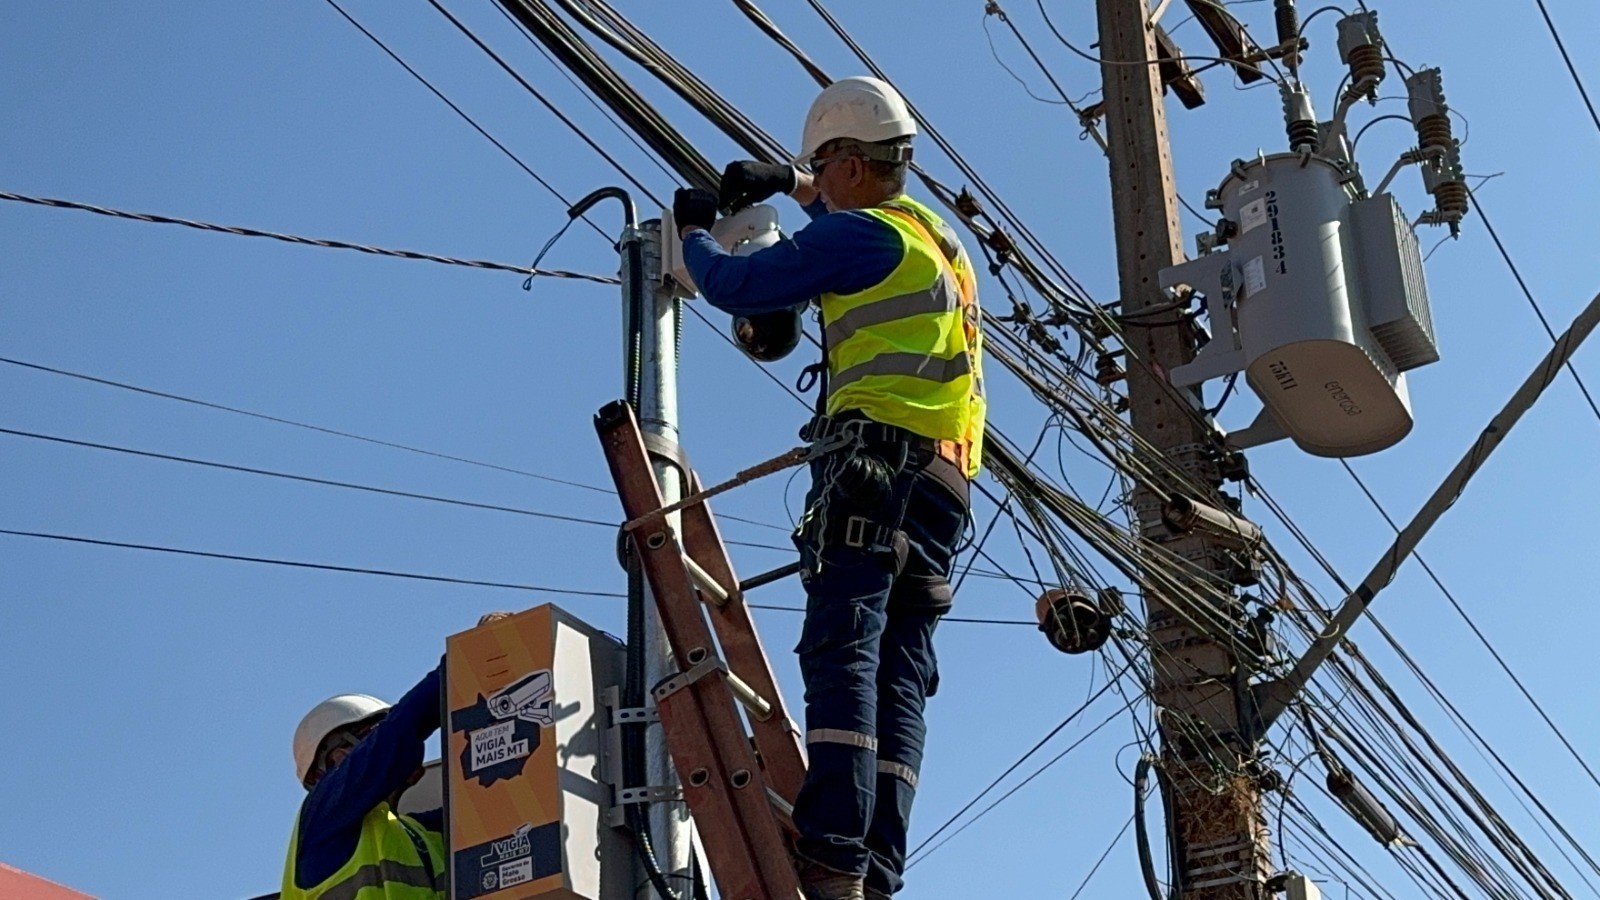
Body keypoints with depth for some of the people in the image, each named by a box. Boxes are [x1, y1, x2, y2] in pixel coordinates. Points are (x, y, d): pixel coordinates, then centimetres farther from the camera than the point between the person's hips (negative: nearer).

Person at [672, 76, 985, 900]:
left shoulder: (857, 233, 0)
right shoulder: (933, 235, 26)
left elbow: (735, 287, 3)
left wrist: (692, 230, 21)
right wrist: (787, 183, 53)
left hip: (877, 460, -9)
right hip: (945, 478, 9)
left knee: (841, 650, -19)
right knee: (899, 672, -1)